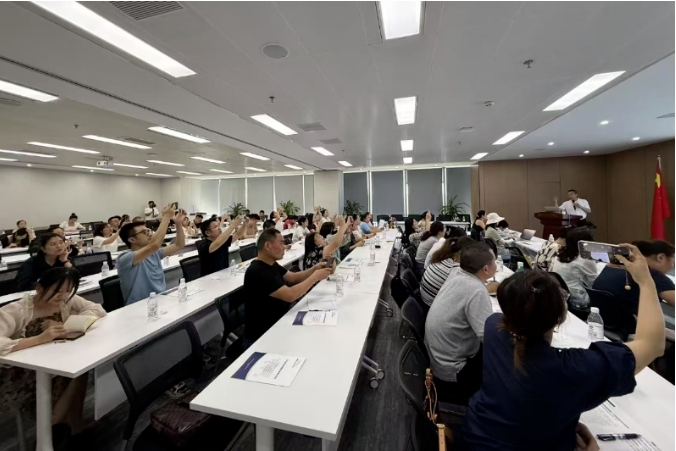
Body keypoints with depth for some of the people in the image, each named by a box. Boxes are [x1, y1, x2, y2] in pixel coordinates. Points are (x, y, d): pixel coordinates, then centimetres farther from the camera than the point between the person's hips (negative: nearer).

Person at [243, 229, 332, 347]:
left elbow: (293, 277, 11)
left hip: (278, 323, 8)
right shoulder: (257, 272, -26)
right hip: (261, 337, -8)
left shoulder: (271, 264, 4)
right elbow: (290, 295, -31)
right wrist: (315, 277, -20)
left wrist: (314, 269, -6)